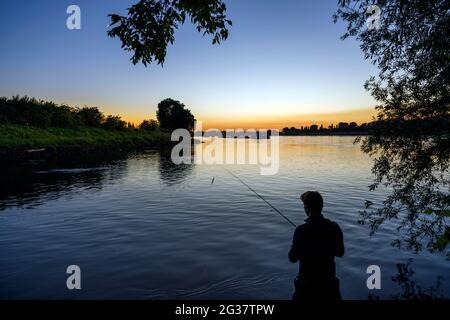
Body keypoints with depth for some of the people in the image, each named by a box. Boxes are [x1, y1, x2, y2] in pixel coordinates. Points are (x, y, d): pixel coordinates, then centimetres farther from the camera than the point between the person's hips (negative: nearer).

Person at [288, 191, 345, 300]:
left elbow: (293, 258, -14)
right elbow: (340, 253, 2)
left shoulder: (301, 230, -24)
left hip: (307, 282, -3)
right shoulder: (334, 227, -12)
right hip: (329, 279, 3)